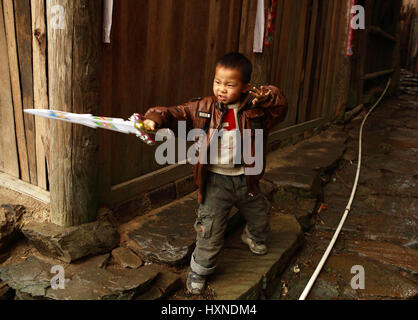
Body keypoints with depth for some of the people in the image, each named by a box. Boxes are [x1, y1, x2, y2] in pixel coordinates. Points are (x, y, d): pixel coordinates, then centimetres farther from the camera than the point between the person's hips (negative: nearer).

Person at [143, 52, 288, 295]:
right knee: (210, 228, -1)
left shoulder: (256, 110, -6)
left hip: (245, 179, 3)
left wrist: (264, 95, -27)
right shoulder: (203, 108, -8)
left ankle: (255, 237, 63)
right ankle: (200, 270, 23)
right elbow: (176, 114, -12)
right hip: (215, 181, -2)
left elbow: (281, 105, -8)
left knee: (260, 213, 27)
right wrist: (155, 118, -31)